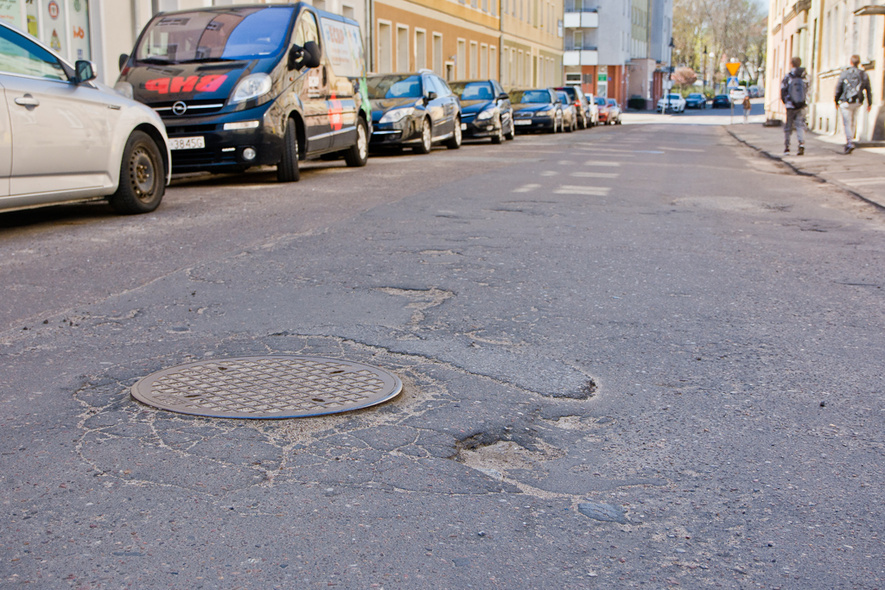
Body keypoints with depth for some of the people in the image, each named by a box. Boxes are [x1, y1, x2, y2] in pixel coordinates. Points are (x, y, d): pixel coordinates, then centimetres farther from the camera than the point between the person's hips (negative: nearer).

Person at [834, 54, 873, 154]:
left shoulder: (845, 73, -4)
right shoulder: (864, 75, 5)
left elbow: (838, 88, -1)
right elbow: (869, 90, 6)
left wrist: (836, 101, 9)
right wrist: (870, 103, 14)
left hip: (846, 102, -3)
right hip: (857, 102, 3)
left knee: (847, 124, -6)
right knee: (853, 123, 14)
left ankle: (850, 143, -19)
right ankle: (849, 142, 18)